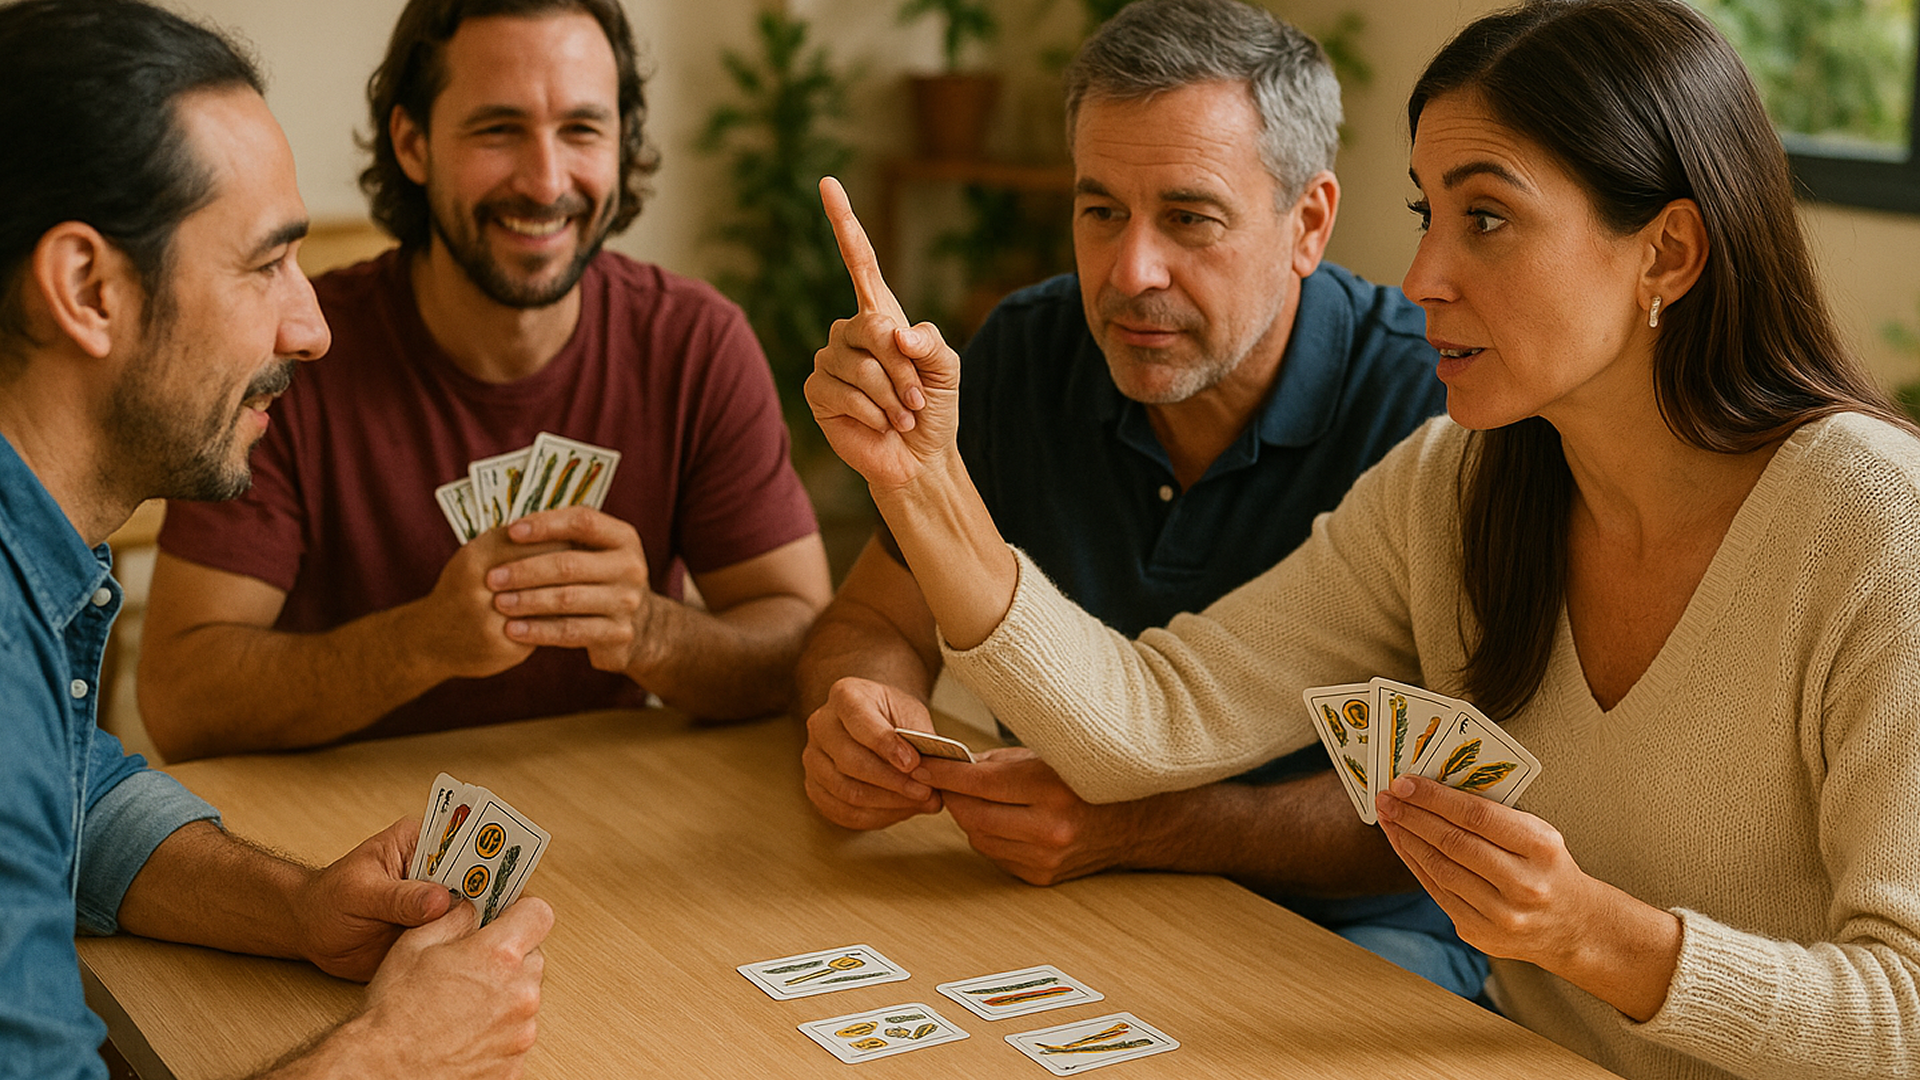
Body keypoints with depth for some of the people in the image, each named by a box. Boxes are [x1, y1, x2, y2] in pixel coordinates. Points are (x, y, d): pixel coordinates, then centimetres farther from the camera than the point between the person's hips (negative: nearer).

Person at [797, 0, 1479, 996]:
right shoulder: (1026, 354, 0)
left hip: (1364, 928, -3)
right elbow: (876, 625, 6)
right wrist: (854, 721, -19)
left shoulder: (1429, 403, -19)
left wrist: (1140, 828, -35)